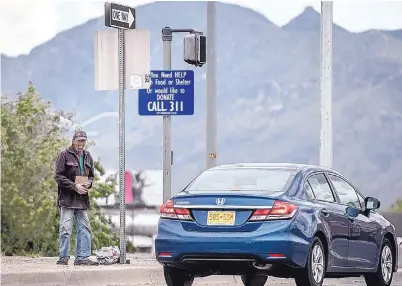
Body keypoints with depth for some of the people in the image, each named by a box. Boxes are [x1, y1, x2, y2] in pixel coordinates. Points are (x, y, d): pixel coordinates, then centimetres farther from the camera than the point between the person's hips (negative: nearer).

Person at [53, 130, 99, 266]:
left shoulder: (87, 156, 15)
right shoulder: (64, 155, -4)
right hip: (67, 198, -6)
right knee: (66, 229, -6)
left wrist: (88, 183, 0)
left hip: (82, 199, 6)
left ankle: (82, 257, 8)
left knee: (84, 229, 4)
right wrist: (74, 186, -16)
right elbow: (58, 176, -9)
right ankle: (63, 258, 0)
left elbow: (91, 175, 24)